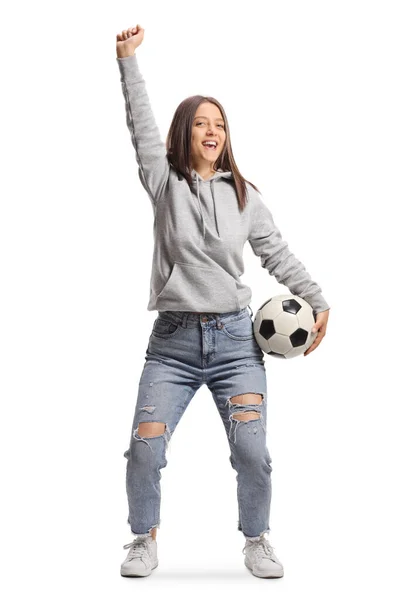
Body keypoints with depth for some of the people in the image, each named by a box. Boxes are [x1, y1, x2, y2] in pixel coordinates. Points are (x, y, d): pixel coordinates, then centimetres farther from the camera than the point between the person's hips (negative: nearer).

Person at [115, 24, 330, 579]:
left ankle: (257, 542, 17)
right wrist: (128, 58, -9)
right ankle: (144, 542, 16)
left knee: (252, 450, -8)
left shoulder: (244, 195, 9)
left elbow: (277, 253, 12)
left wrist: (318, 302, 7)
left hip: (235, 336, 1)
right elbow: (141, 126, -4)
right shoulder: (165, 184, 5)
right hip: (173, 340, -1)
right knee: (144, 448, -8)